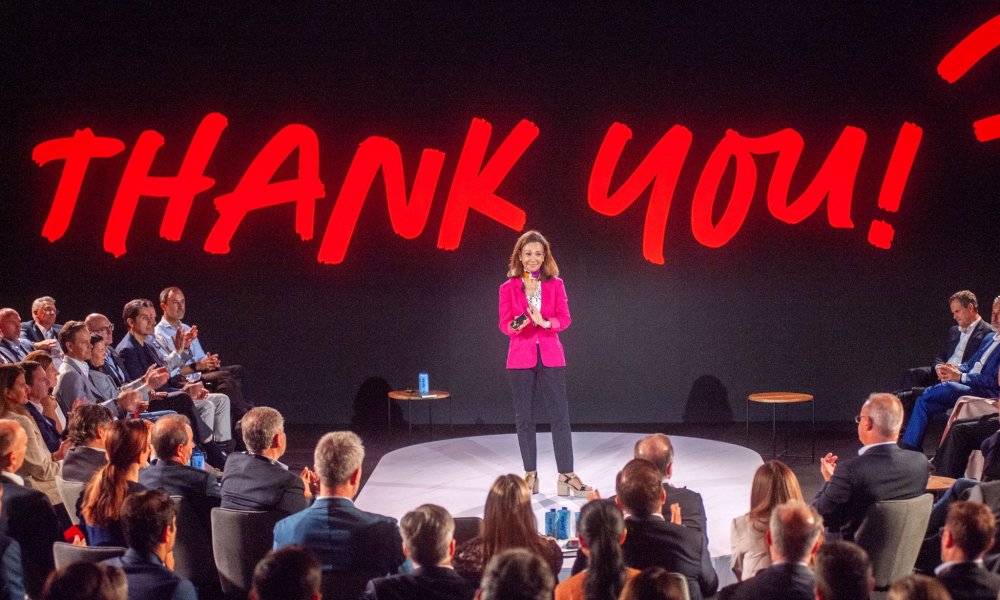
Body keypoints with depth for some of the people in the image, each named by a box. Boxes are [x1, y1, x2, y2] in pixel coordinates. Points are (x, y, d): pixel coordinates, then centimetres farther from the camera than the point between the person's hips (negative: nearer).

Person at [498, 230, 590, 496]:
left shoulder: (555, 284, 5)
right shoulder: (508, 288, 3)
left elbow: (565, 318, 0)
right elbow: (504, 324, 0)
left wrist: (545, 322, -19)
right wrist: (516, 325, -23)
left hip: (550, 356, 0)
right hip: (520, 358, 0)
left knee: (560, 416, -4)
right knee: (524, 418, 4)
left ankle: (566, 477, -2)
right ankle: (530, 476, 13)